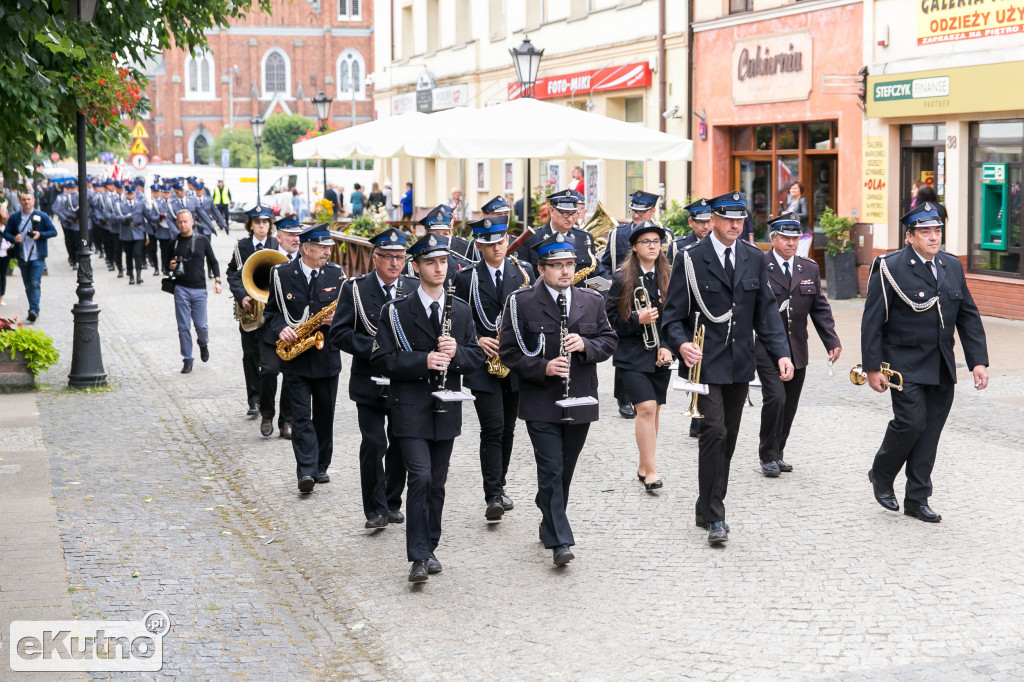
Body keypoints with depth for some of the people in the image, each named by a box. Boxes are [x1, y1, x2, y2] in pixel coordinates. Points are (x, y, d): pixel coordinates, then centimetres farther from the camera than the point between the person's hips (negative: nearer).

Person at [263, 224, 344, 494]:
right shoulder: (281, 274, -1)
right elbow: (271, 311, 4)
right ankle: (306, 471, -12)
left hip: (327, 357, 2)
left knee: (324, 415, 10)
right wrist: (280, 329, -16)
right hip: (295, 359, -2)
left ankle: (321, 467, 23)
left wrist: (337, 319, -12)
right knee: (301, 415, -7)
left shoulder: (336, 274, 4)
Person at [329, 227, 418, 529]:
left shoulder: (415, 288, 4)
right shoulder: (355, 288, -2)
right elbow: (339, 333, -8)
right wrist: (374, 347, -20)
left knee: (400, 445, 10)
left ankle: (393, 504, 24)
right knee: (373, 445, -7)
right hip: (370, 382, -2)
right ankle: (375, 510, 3)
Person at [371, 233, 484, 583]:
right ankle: (418, 558, -11)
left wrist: (456, 352, -13)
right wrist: (423, 360, -21)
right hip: (411, 408, -4)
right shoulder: (396, 310, -3)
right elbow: (382, 359, -8)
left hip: (446, 410, 4)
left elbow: (477, 356, 9)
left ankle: (429, 547, 24)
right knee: (420, 478, -14)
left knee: (437, 483, 11)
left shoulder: (461, 310, 10)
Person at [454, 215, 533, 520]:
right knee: (492, 427, -13)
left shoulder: (522, 273, 8)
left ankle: (498, 488, 24)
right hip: (483, 363, -4)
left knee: (507, 429, 11)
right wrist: (476, 341, -14)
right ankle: (493, 496, -13)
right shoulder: (465, 278, -1)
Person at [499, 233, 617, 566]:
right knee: (551, 472, -8)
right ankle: (559, 541, -6)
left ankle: (551, 525, 31)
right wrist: (543, 368, -19)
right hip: (540, 404, -4)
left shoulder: (592, 301, 8)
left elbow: (609, 341, 10)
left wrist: (586, 345, -11)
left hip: (580, 402, 4)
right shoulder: (521, 303, -4)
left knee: (565, 472, 13)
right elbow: (509, 352, -5)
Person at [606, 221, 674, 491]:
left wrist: (667, 347, -6)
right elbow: (610, 318, -1)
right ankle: (651, 471, -11)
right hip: (631, 355, -4)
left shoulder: (668, 277, 6)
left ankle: (643, 466, 23)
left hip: (659, 356, 4)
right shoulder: (623, 278, -2)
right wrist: (637, 320, -17)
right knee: (646, 408, -15)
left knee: (653, 411, 9)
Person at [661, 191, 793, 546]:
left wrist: (781, 353, -4)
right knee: (714, 432, -14)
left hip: (740, 365, 5)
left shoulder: (755, 259, 8)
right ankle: (715, 516, -8)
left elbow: (766, 310, 8)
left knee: (728, 437, 11)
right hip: (705, 363, -5)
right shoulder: (690, 260, -5)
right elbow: (673, 314, -6)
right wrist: (682, 344, -26)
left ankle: (709, 507, 24)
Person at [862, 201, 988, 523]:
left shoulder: (952, 266, 9)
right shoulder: (890, 268, -8)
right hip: (905, 364, -5)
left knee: (930, 431, 6)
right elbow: (872, 321, -9)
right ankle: (881, 475, 12)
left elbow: (969, 316, 12)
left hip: (942, 369, 5)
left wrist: (978, 361, 3)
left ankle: (917, 499, 16)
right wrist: (872, 367, -13)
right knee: (912, 421, -14)